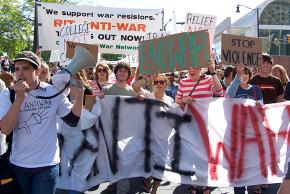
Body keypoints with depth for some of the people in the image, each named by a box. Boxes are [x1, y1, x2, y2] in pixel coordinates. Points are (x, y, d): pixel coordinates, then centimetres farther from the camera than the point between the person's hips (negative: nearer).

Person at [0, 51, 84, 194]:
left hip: (46, 165, -1)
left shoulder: (53, 92, -6)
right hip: (18, 164, 2)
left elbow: (73, 119, -2)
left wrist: (79, 94, -15)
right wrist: (20, 98, -24)